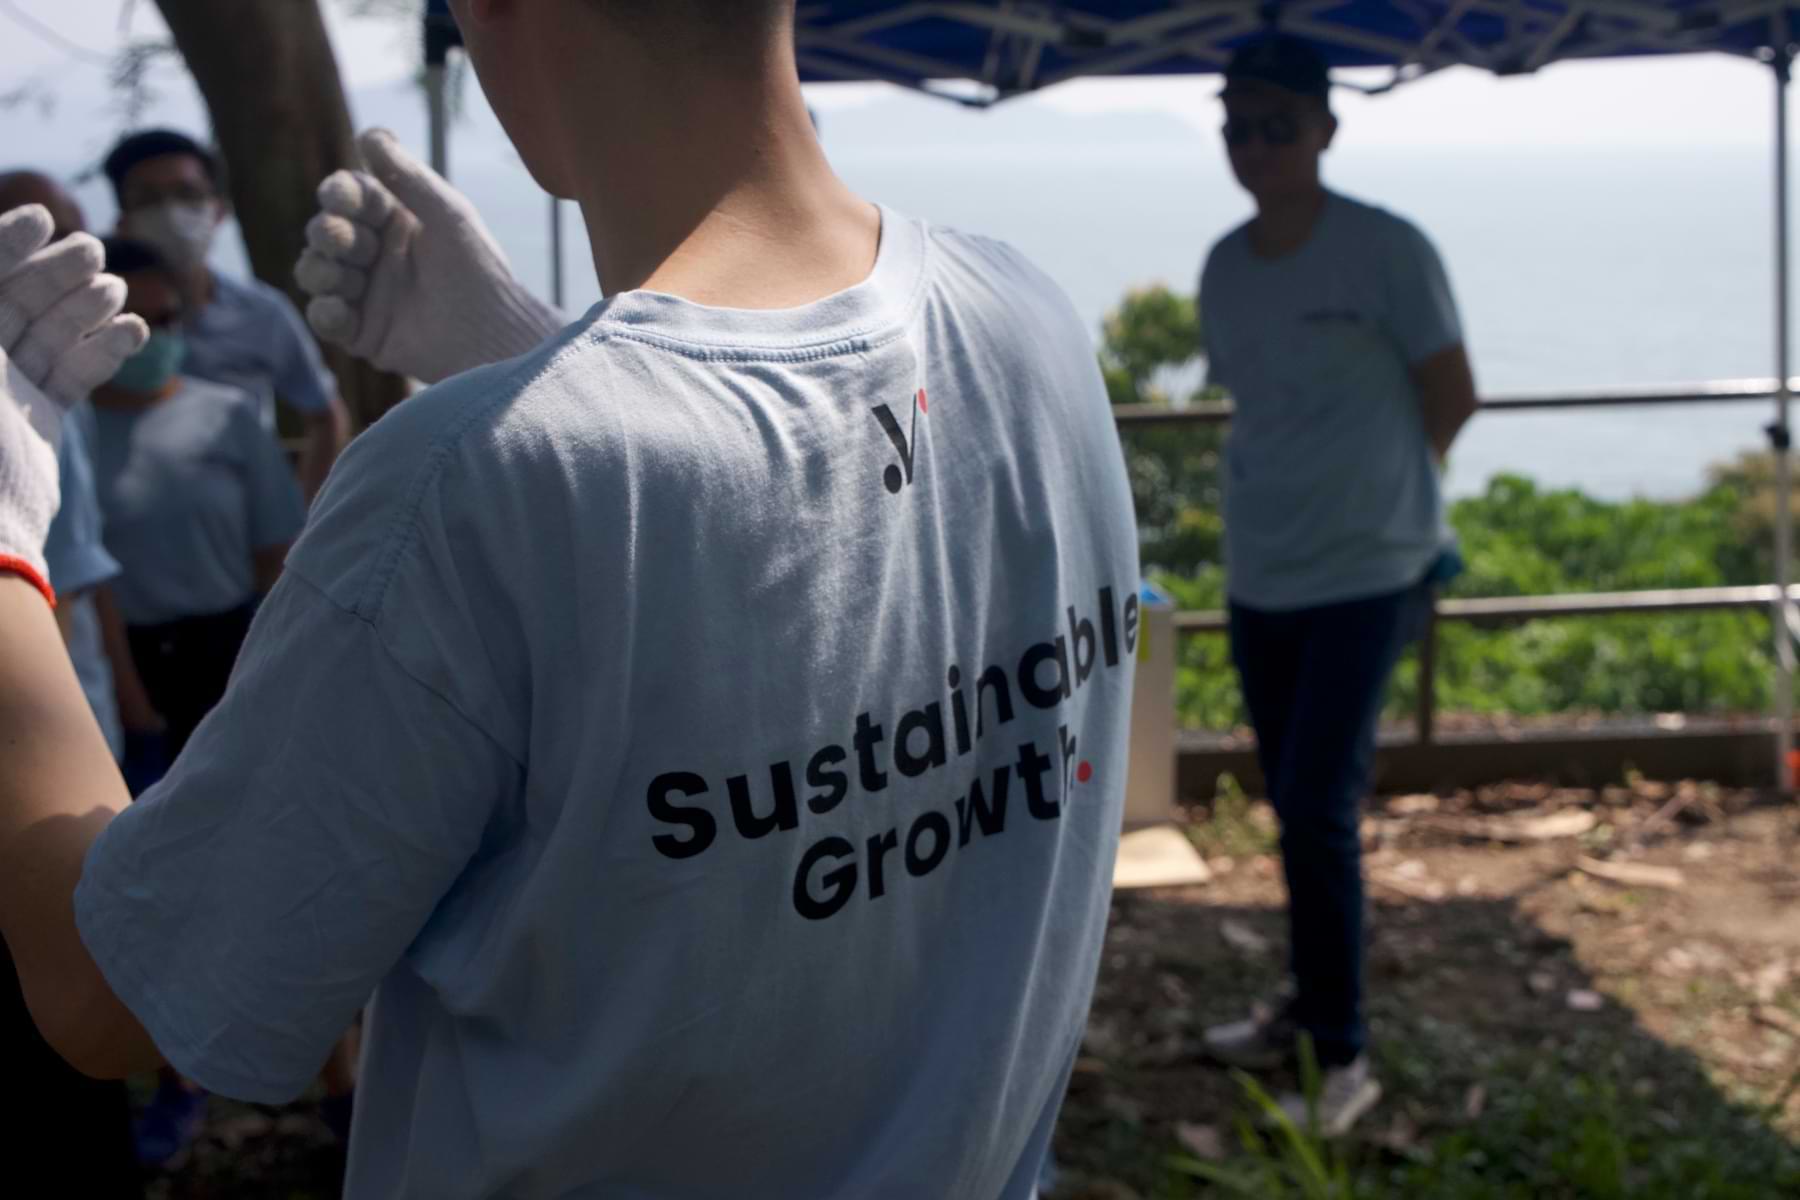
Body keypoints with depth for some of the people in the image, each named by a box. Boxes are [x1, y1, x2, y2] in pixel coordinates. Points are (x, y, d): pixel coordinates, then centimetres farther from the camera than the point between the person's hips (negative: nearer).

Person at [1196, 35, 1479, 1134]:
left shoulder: (1387, 252, -11)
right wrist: (1305, 494, 11)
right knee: (1297, 806, 14)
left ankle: (1346, 1058, 3)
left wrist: (1377, 488, 8)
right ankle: (1311, 1011, 30)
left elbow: (1453, 400, -3)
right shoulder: (1225, 269, 5)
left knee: (1318, 808, -10)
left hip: (1367, 570, -6)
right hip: (1261, 574, 6)